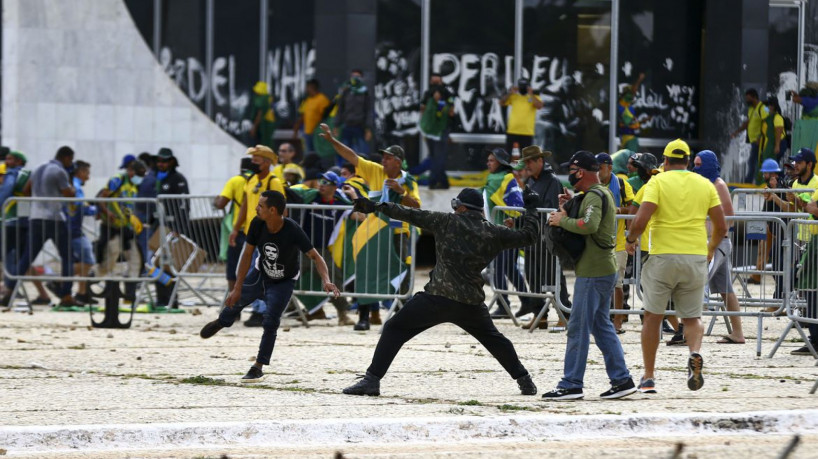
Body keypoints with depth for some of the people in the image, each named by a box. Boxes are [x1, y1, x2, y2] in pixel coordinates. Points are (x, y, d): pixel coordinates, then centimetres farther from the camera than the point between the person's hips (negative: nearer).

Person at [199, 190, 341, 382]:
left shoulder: (292, 231, -35)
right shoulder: (257, 224, -24)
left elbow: (315, 256, -31)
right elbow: (247, 255, -15)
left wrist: (326, 281, -48)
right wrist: (237, 288, -14)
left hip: (283, 282, -4)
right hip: (260, 273, 4)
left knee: (270, 322, -16)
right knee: (235, 301, 17)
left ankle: (258, 368, -2)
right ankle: (222, 321, 56)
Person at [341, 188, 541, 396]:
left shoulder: (448, 222, 1)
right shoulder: (493, 233, 7)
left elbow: (412, 215, 1)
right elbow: (527, 236, 15)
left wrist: (378, 207, 5)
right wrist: (531, 210, 32)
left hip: (437, 298, -4)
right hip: (471, 303, 4)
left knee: (394, 329, 4)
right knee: (493, 338, 27)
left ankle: (372, 380, -7)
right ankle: (524, 381, 27)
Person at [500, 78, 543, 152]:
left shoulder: (534, 97, 4)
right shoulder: (513, 96, 9)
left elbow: (539, 106, -14)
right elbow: (502, 103, 1)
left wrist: (531, 95, -13)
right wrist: (510, 93, -8)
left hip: (527, 132, -2)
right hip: (512, 131, 2)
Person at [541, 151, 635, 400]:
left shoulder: (594, 196, -15)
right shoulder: (603, 193, 18)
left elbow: (589, 225, -32)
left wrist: (562, 220, -19)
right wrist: (570, 206, 11)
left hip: (593, 272, -11)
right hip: (604, 269, 11)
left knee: (578, 327, -7)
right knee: (601, 325, 15)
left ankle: (571, 384, -5)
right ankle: (621, 380, 14)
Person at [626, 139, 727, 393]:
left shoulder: (658, 182, -2)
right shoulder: (705, 185, 8)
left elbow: (640, 220, -14)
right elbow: (721, 227, 7)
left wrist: (631, 239, 6)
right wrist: (711, 248, 26)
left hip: (663, 256, -2)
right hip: (696, 258, 3)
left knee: (653, 316, 10)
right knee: (692, 317, 13)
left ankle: (649, 377, 11)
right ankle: (695, 354, -19)